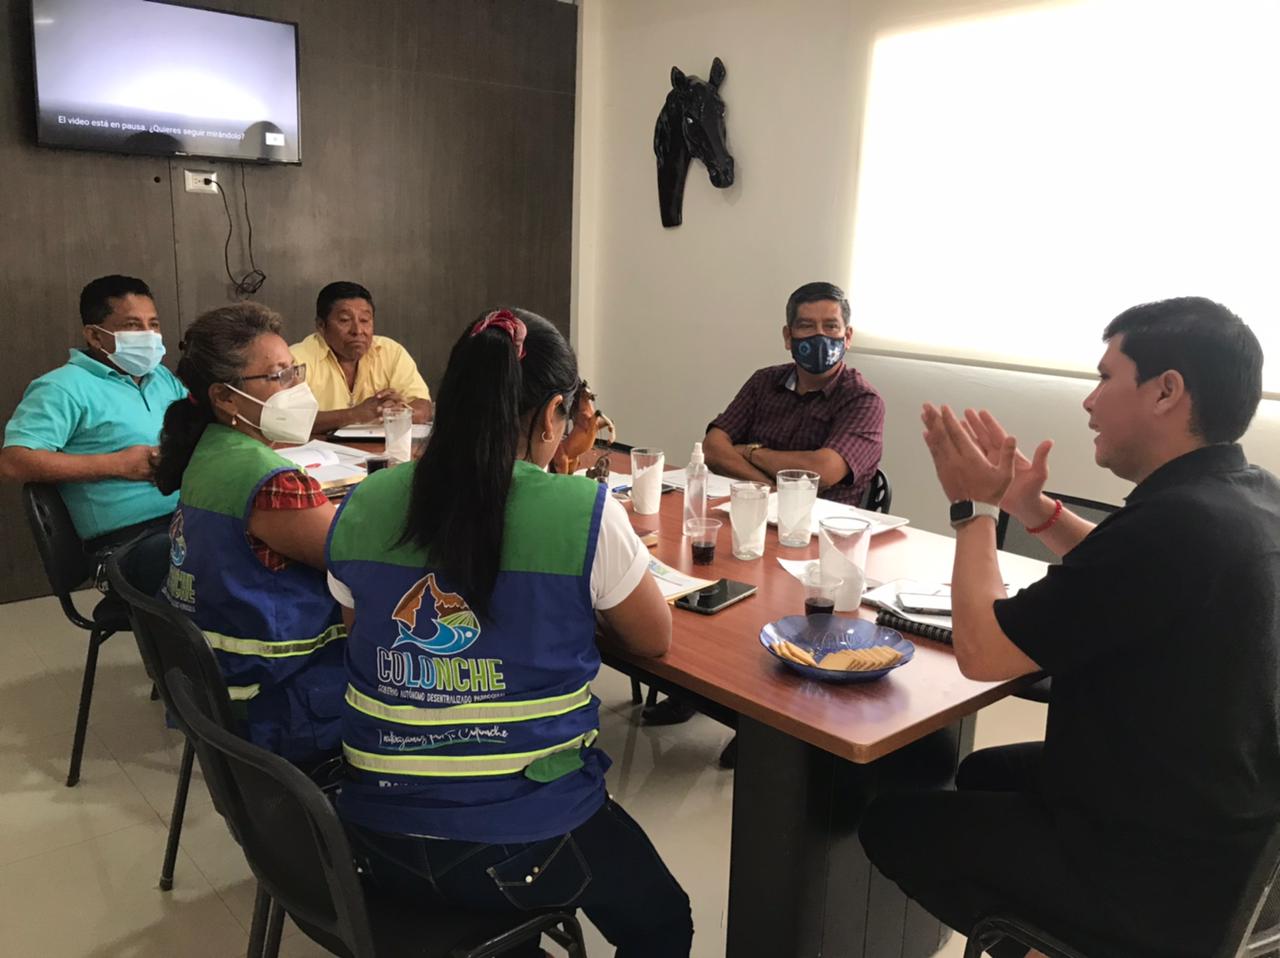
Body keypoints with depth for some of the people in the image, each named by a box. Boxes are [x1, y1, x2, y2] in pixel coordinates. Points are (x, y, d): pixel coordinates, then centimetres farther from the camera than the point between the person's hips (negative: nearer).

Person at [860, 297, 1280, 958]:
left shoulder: (1176, 523, -31)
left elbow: (981, 650, -24)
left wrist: (973, 508, -11)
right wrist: (1031, 507, 5)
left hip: (1161, 874, -9)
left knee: (890, 822, 5)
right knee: (986, 772, 27)